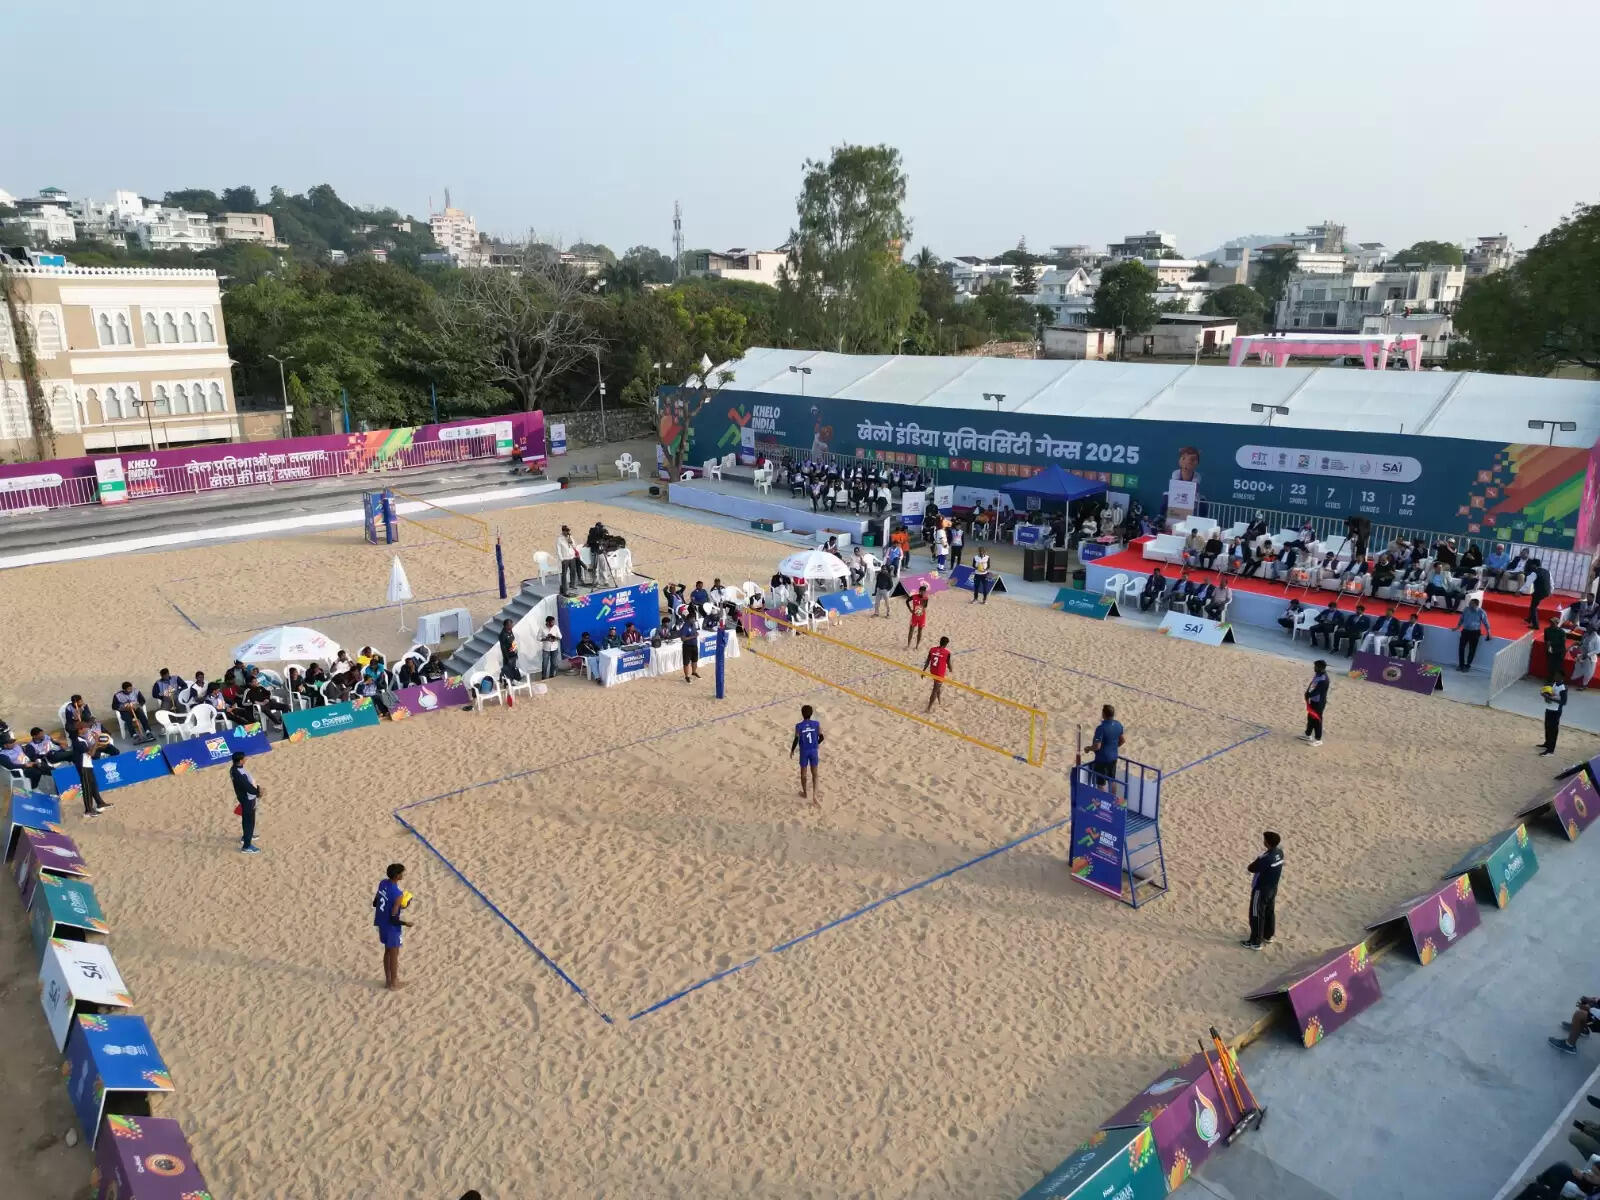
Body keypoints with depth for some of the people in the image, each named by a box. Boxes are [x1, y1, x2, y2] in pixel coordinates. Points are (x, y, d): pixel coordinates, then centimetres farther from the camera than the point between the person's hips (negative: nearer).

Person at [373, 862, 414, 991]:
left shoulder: (382, 883, -7)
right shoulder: (398, 895, -30)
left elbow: (375, 903, 5)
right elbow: (393, 919, -26)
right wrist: (406, 923, -10)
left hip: (382, 924, 8)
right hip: (392, 927, -7)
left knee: (388, 951, 24)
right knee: (394, 955, 12)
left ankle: (388, 980, 37)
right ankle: (393, 983, 26)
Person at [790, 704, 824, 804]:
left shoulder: (799, 726, -15)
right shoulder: (817, 724, -10)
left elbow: (796, 740, -14)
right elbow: (821, 737, -5)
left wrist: (792, 750, 1)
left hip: (804, 751, -1)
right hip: (814, 750, 1)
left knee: (803, 772, 16)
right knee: (814, 773, 11)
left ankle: (804, 793, 30)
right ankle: (814, 794, -1)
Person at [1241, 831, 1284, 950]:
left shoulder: (1265, 859, -33)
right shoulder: (1279, 853, -8)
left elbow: (1250, 868, -20)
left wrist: (1256, 860, -5)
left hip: (1261, 891, -8)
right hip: (1273, 889, 8)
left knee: (1256, 916, 6)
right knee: (1270, 912, 24)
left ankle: (1255, 942, 16)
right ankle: (1268, 936, 41)